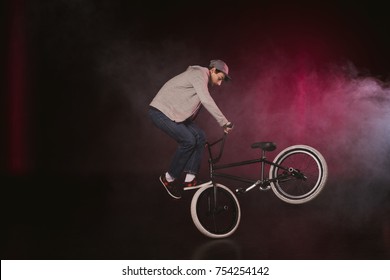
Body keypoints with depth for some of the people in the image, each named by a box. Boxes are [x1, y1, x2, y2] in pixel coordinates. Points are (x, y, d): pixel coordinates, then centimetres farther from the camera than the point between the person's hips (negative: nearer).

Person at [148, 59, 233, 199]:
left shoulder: (203, 79, 17)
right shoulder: (199, 74, -15)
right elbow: (206, 101, -27)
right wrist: (224, 122, -25)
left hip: (174, 113, 10)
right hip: (160, 111, -10)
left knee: (199, 136, -2)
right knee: (188, 140, -19)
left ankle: (190, 179, -3)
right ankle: (169, 178, -2)